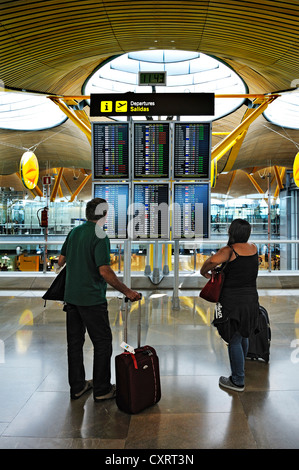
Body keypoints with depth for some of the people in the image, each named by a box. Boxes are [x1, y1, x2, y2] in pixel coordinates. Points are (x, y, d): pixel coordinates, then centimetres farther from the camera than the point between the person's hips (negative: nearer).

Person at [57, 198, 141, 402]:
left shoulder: (74, 232, 7)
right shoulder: (100, 236, -16)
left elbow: (61, 260, 13)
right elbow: (104, 271, -23)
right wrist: (127, 291, -17)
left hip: (71, 296, 8)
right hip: (92, 299, -8)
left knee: (75, 342, 14)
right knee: (103, 342, 6)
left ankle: (77, 386, 26)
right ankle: (102, 389, 15)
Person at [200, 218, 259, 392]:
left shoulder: (229, 251, -15)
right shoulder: (254, 248, 4)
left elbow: (213, 260, -35)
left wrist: (204, 272, -15)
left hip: (233, 302, -7)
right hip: (251, 299, 7)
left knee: (234, 341, 6)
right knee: (244, 336, 25)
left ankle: (238, 381, 19)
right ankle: (241, 369, 45)